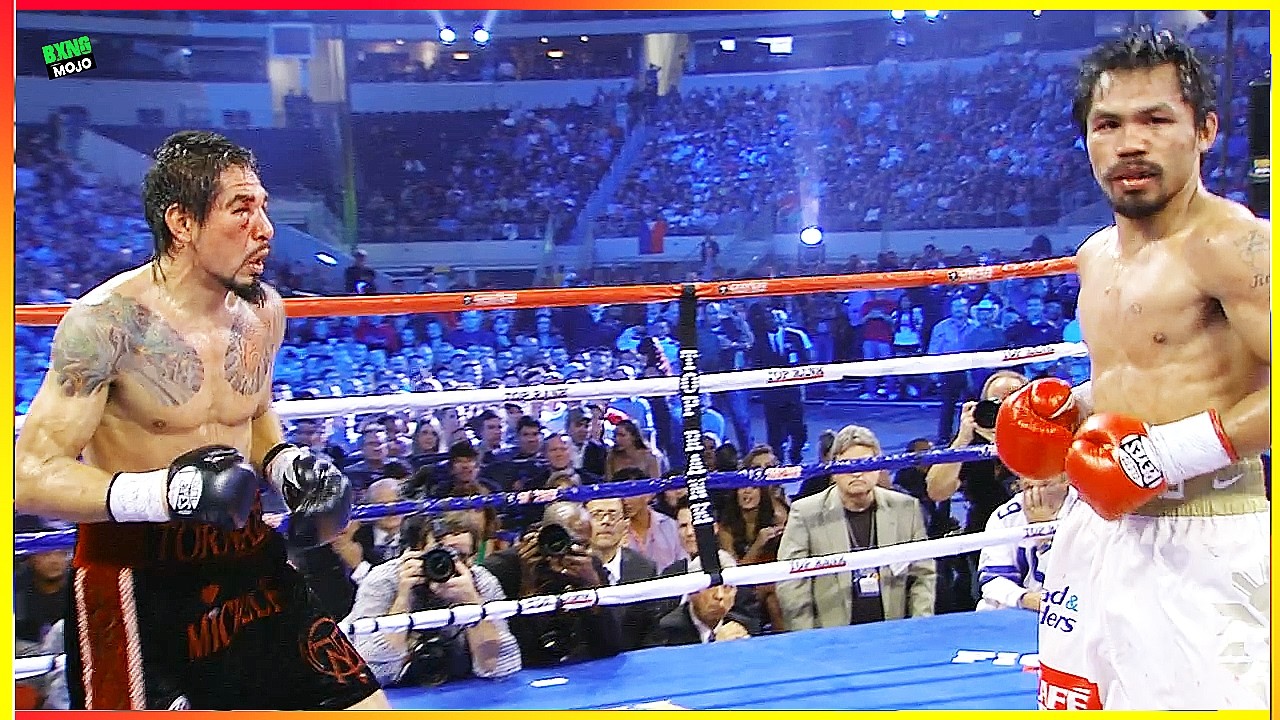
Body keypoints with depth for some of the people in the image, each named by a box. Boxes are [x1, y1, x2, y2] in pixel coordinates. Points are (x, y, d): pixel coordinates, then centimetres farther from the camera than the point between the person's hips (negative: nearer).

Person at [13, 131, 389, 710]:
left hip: (247, 564, 6)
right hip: (135, 580, -6)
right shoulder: (106, 322, -16)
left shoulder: (264, 311, 5)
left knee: (364, 704, 5)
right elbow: (31, 477, -17)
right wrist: (162, 493, -30)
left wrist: (287, 466, 3)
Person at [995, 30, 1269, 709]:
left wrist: (1181, 449, -25)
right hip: (1100, 536, 8)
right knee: (1072, 697, 13)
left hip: (1205, 551, -8)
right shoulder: (1097, 255, 13)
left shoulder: (1228, 242, -14)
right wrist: (1073, 407, 11)